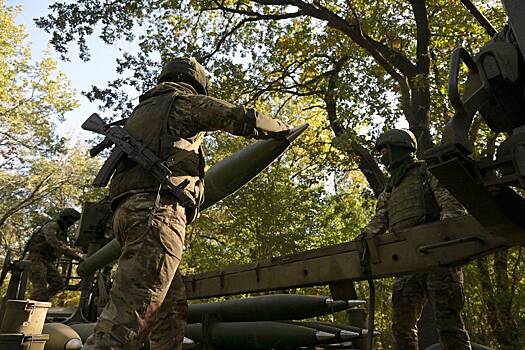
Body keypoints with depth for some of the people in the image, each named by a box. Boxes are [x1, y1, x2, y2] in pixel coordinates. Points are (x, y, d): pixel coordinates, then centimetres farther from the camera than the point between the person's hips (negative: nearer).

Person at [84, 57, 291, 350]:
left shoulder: (143, 110, 32)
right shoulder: (186, 102, 9)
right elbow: (242, 119, 4)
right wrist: (282, 128, 21)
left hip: (129, 209, 9)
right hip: (158, 209, -9)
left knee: (173, 306, 10)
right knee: (129, 314, -16)